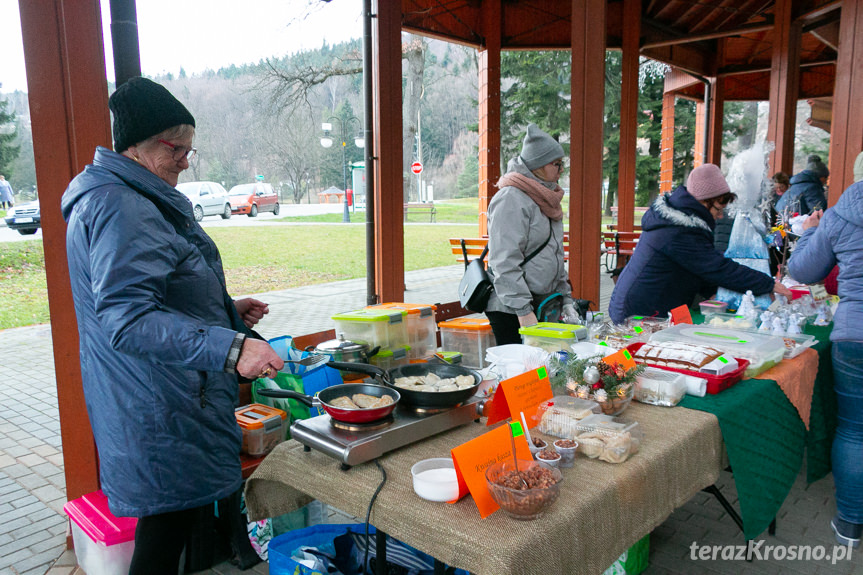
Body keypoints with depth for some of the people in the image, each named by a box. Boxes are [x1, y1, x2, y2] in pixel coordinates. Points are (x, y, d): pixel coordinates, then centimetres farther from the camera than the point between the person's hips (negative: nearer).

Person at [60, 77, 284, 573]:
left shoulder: (139, 201, 16)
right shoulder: (120, 207, -19)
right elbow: (126, 318, -29)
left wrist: (228, 311, 14)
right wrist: (230, 347, -35)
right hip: (160, 414, -11)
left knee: (177, 516, 19)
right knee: (169, 521, 0)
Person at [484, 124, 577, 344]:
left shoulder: (545, 199, 16)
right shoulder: (511, 198, -14)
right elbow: (505, 262, -21)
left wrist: (566, 299, 17)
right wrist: (523, 310, -22)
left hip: (541, 306, 9)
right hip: (511, 310, -9)